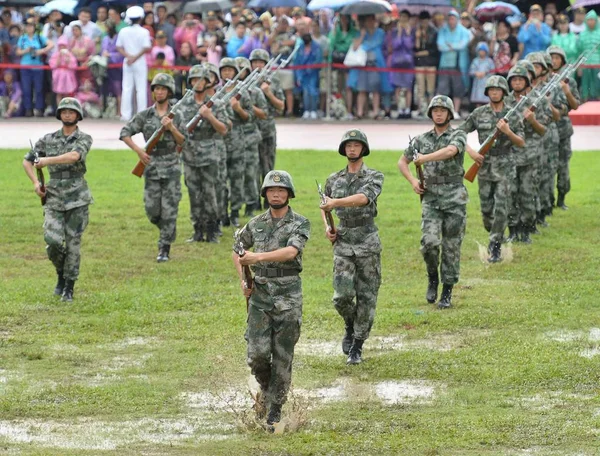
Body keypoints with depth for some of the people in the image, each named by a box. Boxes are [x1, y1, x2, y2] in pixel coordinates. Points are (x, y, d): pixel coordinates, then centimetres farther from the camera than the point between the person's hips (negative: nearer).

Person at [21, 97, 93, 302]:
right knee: (53, 240, -13)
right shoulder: (48, 139, 8)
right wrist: (35, 182, 2)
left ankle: (69, 287, 9)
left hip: (77, 199, -2)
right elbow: (27, 161, 16)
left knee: (73, 243, -1)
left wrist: (48, 160, -28)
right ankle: (61, 275, 14)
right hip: (54, 198, 2)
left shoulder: (84, 139, -2)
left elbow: (73, 156, -23)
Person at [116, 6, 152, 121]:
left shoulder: (123, 32, 3)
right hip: (140, 63, -3)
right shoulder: (143, 32, -7)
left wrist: (128, 56, -8)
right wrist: (135, 58, -9)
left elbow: (119, 47, 0)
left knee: (127, 89, 6)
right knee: (141, 89, 1)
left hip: (127, 62, 3)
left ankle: (126, 114, 4)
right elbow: (146, 48, -14)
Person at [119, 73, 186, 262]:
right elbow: (125, 133, 2)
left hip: (171, 168, -1)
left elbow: (183, 141, 1)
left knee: (169, 210, -4)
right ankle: (167, 231, 30)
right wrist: (138, 150, -10)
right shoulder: (145, 115, 3)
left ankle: (164, 249, 1)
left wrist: (172, 128, -15)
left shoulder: (176, 115, 4)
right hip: (152, 167, 1)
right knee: (152, 210, 0)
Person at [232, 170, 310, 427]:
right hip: (260, 293, 3)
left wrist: (259, 257, -33)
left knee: (283, 356, 0)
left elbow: (291, 252, -22)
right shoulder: (256, 224, 9)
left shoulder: (300, 224, -4)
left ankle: (276, 407, 10)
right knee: (257, 353, -7)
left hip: (288, 296, -3)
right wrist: (243, 280, 9)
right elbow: (237, 251, 23)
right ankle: (266, 387, 22)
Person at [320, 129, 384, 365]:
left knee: (366, 297, 0)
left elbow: (363, 198, -22)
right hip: (342, 242, 2)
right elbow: (324, 206, 26)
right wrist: (327, 227, 7)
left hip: (368, 242, -2)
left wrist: (336, 203, -33)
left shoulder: (374, 177, -2)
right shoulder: (334, 179, 10)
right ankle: (350, 328, 20)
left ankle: (357, 346, 10)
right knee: (342, 295, -10)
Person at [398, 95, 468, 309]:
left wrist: (424, 158, -31)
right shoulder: (421, 140, 10)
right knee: (429, 242, -15)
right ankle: (433, 278, 11)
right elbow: (402, 162, 21)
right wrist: (413, 181, 4)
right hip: (431, 197, 2)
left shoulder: (458, 136, -2)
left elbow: (450, 151, -25)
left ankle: (447, 293, 9)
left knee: (451, 247, 1)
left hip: (454, 197, -2)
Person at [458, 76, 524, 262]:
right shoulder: (479, 114, 2)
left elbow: (521, 143, -3)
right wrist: (471, 151, -7)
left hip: (504, 167, -2)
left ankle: (495, 247, -4)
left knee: (501, 208, -9)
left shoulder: (513, 115, -1)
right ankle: (494, 236, 32)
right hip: (484, 165, 2)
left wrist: (507, 131, -20)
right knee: (486, 208, 7)